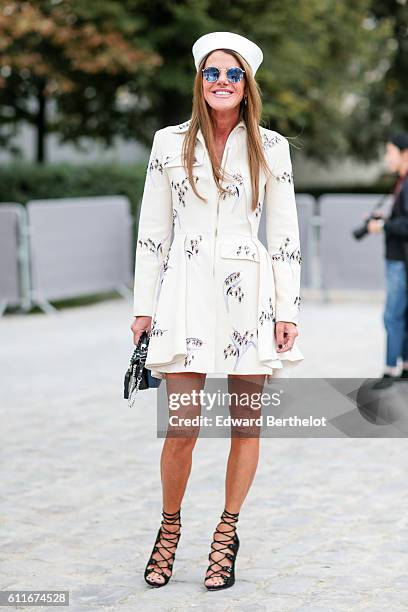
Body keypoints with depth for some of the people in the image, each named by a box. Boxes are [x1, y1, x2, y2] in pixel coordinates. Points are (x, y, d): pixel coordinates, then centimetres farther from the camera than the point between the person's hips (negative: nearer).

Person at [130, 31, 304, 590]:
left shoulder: (271, 148, 4)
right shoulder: (170, 143, 5)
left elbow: (285, 235, 4)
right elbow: (152, 230, 7)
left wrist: (288, 310, -1)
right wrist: (143, 307, 4)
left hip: (249, 292, 1)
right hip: (186, 292, 0)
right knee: (182, 428, -5)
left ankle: (228, 533, 20)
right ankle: (170, 527, 19)